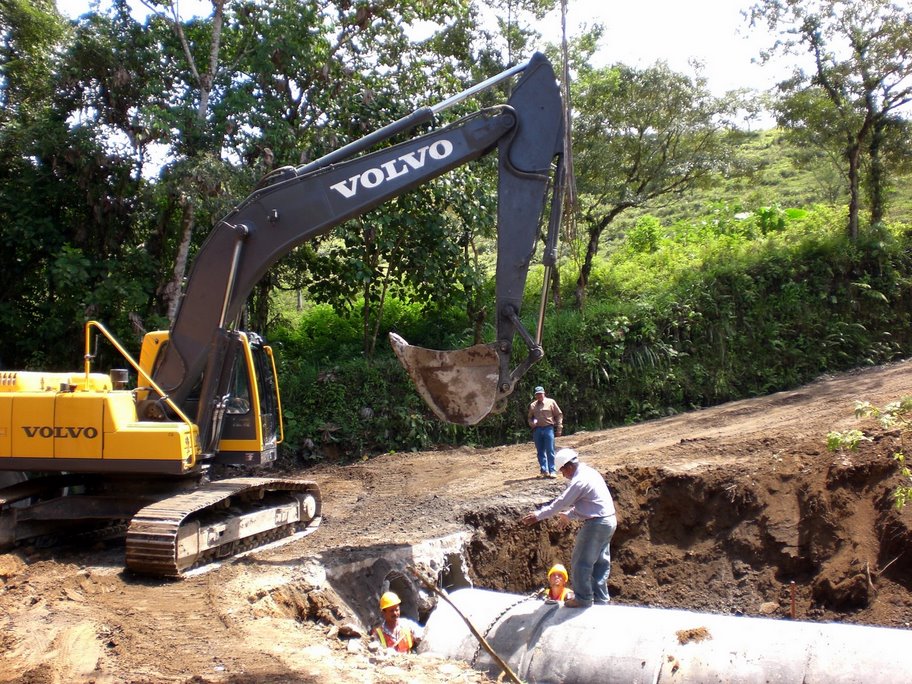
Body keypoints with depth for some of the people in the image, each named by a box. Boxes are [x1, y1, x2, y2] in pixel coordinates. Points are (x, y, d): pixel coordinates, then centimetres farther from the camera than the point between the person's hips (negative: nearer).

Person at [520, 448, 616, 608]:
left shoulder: (579, 481, -20)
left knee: (580, 563, 2)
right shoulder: (590, 472, 10)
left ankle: (583, 598, 11)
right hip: (609, 521, 10)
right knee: (601, 562, 17)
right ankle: (600, 598, 25)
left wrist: (538, 515, -10)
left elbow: (560, 503, -17)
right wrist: (569, 515, 25)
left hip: (596, 525, -10)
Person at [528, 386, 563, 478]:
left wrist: (559, 429, -2)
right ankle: (544, 470, 13)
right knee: (540, 452, 7)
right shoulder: (533, 405, 13)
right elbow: (529, 417, 22)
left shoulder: (551, 402, 3)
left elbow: (559, 415, 4)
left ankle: (552, 471, -4)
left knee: (550, 451, -6)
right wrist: (532, 423, -1)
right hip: (537, 430, 4)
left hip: (548, 429, -4)